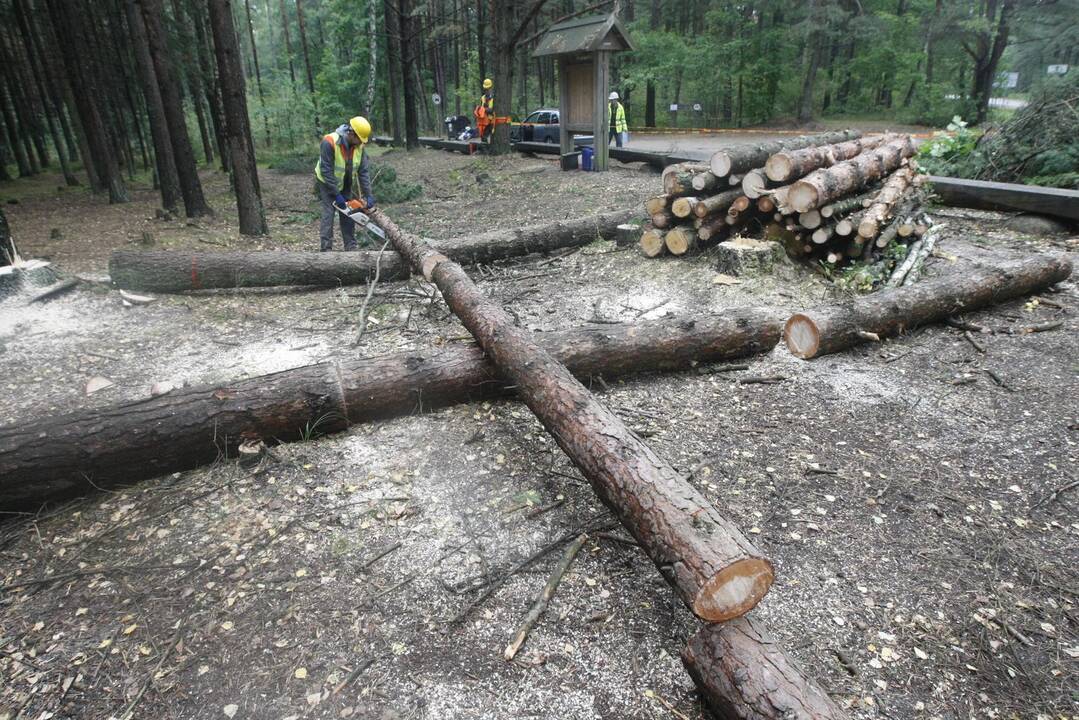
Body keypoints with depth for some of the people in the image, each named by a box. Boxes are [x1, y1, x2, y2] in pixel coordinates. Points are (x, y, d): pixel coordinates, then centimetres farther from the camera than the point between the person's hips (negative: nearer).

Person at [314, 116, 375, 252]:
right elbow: (326, 171, -29)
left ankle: (351, 248, 10)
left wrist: (368, 195, -17)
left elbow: (363, 171, -10)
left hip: (345, 185, 5)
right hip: (327, 183, -5)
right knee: (328, 214, -11)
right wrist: (337, 196, -29)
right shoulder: (329, 142, -30)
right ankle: (325, 249, -10)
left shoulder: (359, 145, -13)